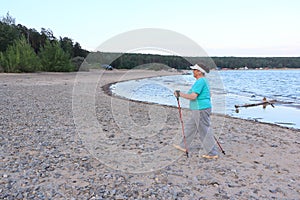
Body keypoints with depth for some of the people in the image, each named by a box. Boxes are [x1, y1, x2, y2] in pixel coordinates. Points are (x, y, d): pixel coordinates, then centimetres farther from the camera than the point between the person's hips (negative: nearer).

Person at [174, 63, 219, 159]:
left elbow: (193, 96, -25)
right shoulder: (204, 80, 15)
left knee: (204, 132, -2)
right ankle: (183, 146, 33)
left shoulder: (200, 81, -18)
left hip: (201, 110, -11)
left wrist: (180, 94, -16)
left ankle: (213, 153, 8)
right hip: (199, 110, 11)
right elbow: (208, 95, 23)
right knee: (190, 127, 20)